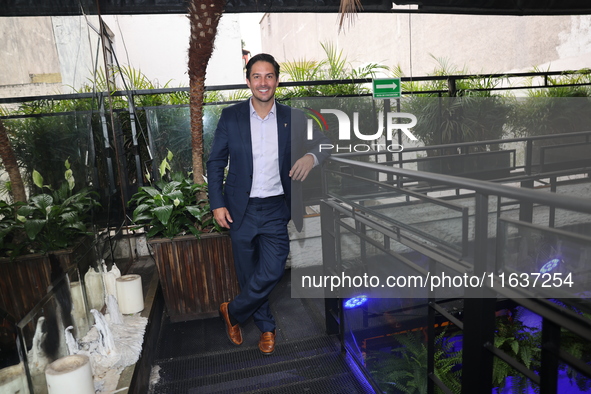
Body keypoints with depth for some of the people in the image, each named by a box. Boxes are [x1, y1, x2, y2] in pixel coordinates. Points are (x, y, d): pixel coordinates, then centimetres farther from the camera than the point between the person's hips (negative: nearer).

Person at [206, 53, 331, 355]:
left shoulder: (292, 118, 2)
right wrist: (217, 203, -4)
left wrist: (312, 155, -18)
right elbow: (216, 162, 4)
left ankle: (232, 312, 24)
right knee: (248, 274, 12)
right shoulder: (231, 117, 0)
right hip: (241, 209, 0)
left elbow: (323, 143, 6)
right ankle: (266, 326, 37)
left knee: (271, 273, -6)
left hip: (276, 209, 0)